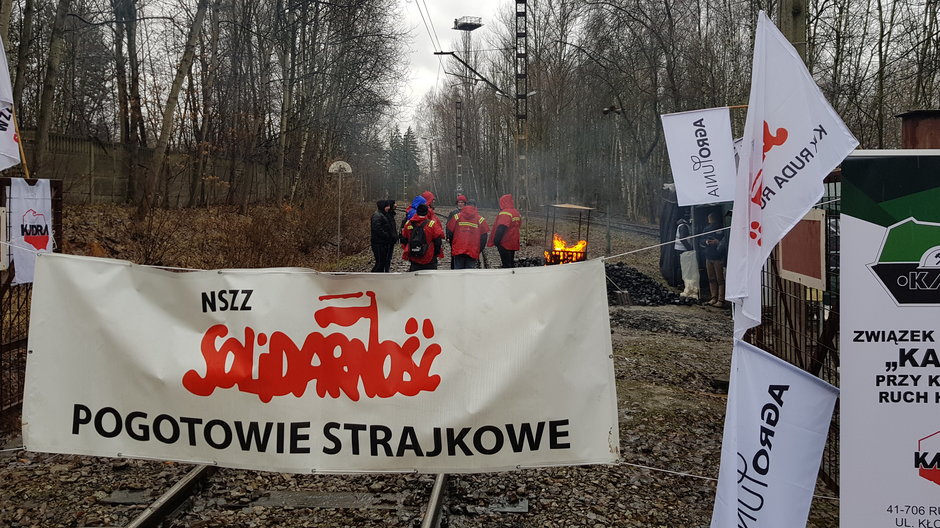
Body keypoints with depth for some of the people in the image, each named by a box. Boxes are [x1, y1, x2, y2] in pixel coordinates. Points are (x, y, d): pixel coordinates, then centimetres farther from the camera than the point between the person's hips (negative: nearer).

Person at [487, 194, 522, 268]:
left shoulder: (505, 213, -16)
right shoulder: (516, 213, 12)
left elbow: (501, 228, -24)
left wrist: (496, 240, -21)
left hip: (505, 244, -9)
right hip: (513, 243, 9)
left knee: (506, 265, -6)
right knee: (511, 263, 15)